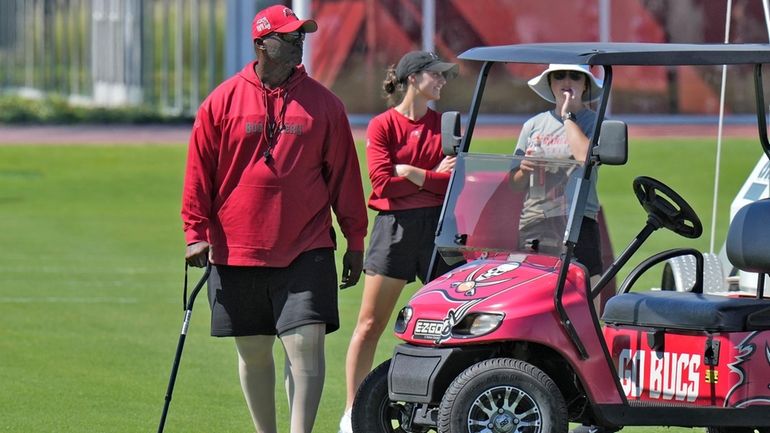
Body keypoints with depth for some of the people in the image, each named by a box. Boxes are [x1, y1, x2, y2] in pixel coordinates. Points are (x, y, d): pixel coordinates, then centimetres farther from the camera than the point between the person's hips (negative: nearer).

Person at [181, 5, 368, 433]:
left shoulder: (323, 104, 4)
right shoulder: (223, 101, 3)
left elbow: (344, 174, 8)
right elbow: (199, 173, 5)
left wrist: (355, 241, 8)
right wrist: (196, 233, -2)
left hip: (305, 249, -1)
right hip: (237, 250, 1)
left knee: (307, 345, -13)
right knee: (254, 354, 10)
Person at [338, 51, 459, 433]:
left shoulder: (444, 124, 10)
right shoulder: (383, 126, -1)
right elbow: (383, 183, -11)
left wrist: (411, 173, -10)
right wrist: (434, 178, -6)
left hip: (439, 227, 3)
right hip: (394, 226, -3)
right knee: (370, 324, 0)